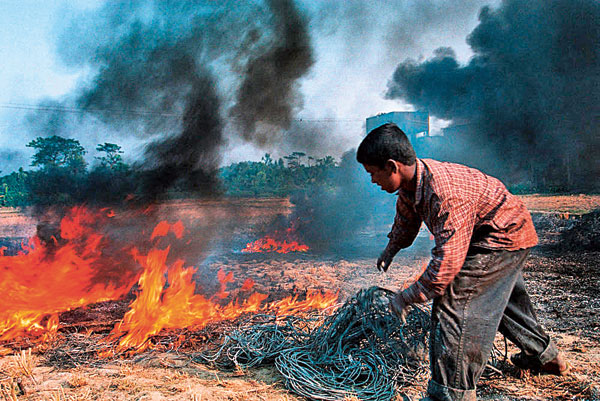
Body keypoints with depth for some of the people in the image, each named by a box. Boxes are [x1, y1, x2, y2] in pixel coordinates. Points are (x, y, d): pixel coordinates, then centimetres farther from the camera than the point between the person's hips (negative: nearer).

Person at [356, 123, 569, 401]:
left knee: (453, 299, -16)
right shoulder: (413, 180, -8)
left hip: (504, 235, -10)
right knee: (503, 297, 27)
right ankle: (544, 355, 49)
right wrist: (391, 249, 28)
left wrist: (407, 296, -31)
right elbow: (406, 217, 15)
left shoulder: (446, 194, -38)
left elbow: (447, 260, -38)